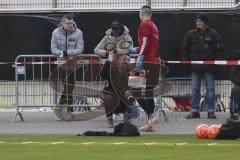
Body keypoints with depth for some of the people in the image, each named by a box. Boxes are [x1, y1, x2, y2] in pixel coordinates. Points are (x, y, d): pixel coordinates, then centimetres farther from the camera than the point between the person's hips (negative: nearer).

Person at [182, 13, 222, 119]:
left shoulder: (213, 34, 1)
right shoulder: (191, 34, 7)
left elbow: (218, 48, 2)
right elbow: (185, 49, 11)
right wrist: (185, 61, 3)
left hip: (208, 67, -2)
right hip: (195, 66, 2)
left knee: (210, 89, 0)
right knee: (195, 89, 4)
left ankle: (211, 111, 5)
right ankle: (194, 111, 8)